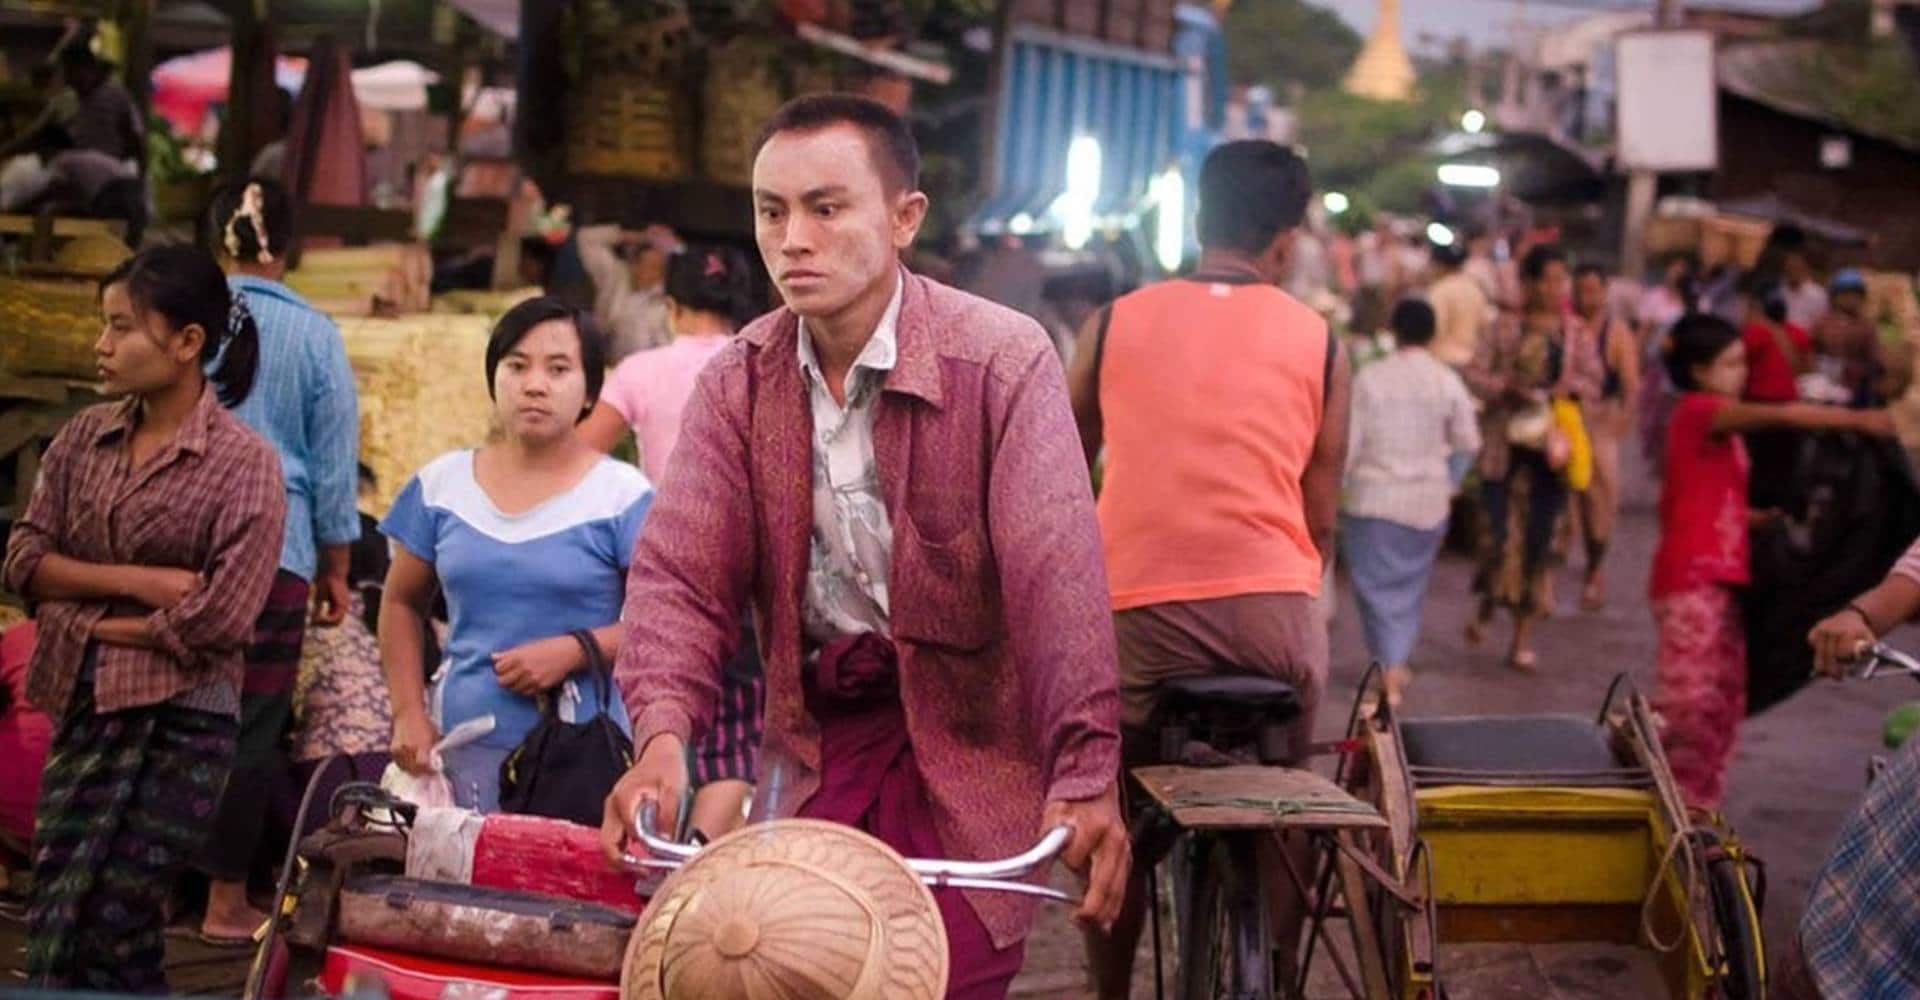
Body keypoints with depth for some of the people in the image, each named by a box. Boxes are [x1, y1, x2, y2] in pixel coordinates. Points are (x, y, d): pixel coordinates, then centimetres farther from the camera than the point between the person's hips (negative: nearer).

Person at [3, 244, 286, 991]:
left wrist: (91, 620, -6)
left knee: (104, 932, -6)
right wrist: (137, 580, -13)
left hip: (180, 724, -6)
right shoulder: (83, 438, 8)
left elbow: (217, 620, -16)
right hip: (82, 709, 6)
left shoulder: (245, 464, -9)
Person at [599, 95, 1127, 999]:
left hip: (966, 736, -4)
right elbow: (680, 571, -8)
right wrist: (663, 735, -27)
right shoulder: (738, 379, 0)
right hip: (815, 736, 4)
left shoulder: (1002, 360, -13)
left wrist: (1085, 774, -32)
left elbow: (1055, 575, -22)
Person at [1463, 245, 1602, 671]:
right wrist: (1508, 387, -18)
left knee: (1539, 539, 2)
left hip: (1551, 445, 2)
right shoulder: (1507, 328, 1)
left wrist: (1572, 386, -13)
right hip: (1506, 443, -2)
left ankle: (1523, 638, 10)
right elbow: (1475, 374, -1)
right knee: (1501, 533, -7)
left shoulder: (1576, 333, 8)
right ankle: (1487, 605, 23)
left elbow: (1594, 378, 7)